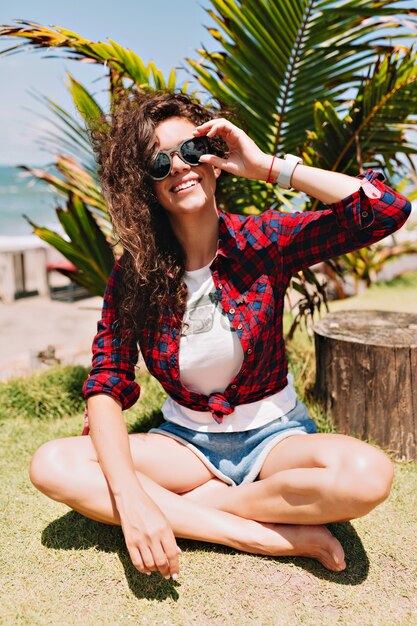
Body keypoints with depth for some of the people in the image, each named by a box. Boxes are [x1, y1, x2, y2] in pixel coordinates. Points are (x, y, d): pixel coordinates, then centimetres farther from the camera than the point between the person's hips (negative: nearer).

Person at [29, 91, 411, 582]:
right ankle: (278, 536, -22)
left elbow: (389, 210, -22)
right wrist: (130, 496, -28)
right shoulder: (133, 274, -8)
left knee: (368, 474, -32)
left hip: (273, 434, -1)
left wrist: (267, 166, -23)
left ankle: (192, 503, -12)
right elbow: (105, 387, -12)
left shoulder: (261, 241, -11)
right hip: (186, 440, 2)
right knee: (52, 465, -21)